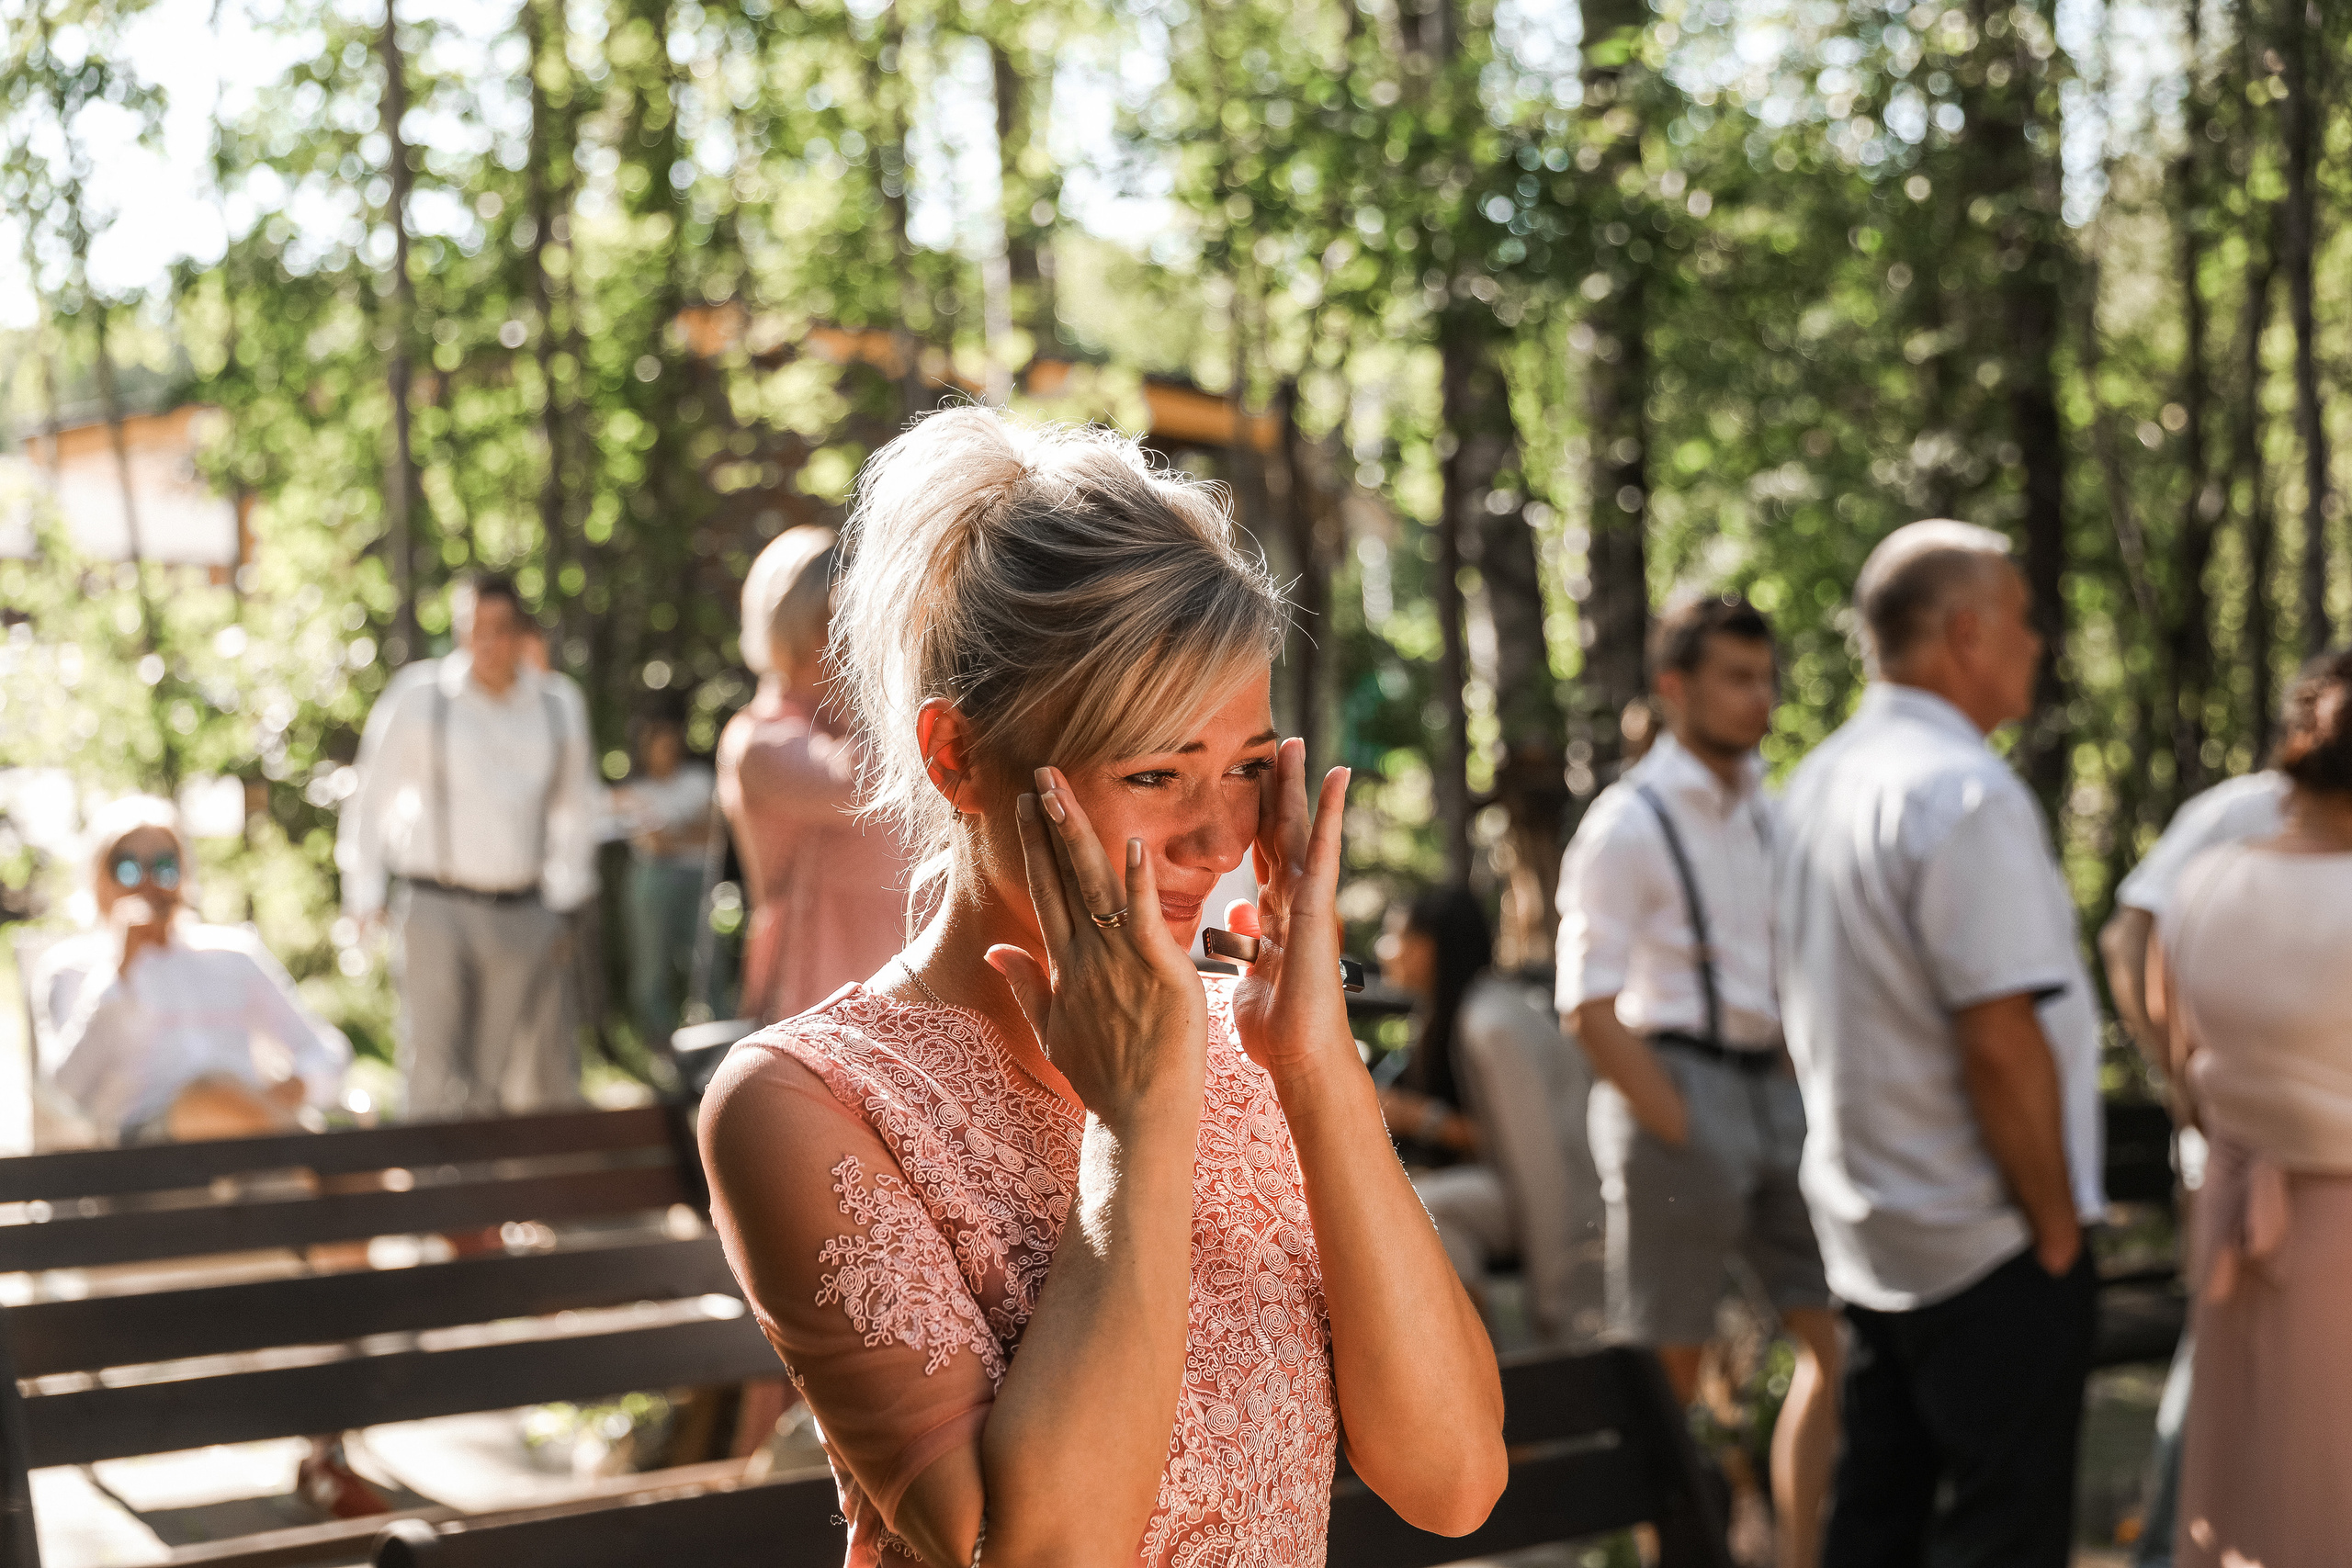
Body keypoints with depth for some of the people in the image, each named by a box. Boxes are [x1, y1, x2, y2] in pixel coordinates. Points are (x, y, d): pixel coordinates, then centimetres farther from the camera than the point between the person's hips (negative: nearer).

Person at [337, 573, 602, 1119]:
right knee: (437, 1077, -6)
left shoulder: (559, 703, 7)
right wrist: (364, 895, 3)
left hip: (526, 912, 3)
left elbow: (576, 807, 19)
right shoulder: (417, 696, -2)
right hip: (437, 910, -3)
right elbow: (370, 798, 5)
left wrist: (565, 895, 14)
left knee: (547, 1072, 6)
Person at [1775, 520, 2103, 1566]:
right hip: (1985, 1247, -9)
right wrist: (2056, 1222, -12)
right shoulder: (1963, 792, -19)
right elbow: (2000, 1042, -24)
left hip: (1865, 1233, 9)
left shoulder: (1819, 781, 10)